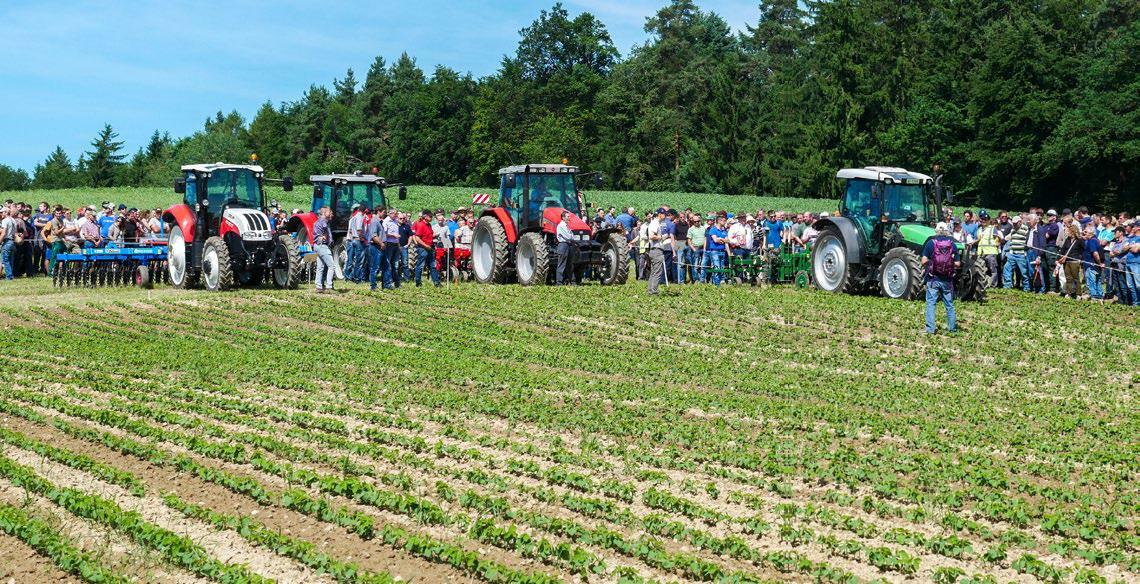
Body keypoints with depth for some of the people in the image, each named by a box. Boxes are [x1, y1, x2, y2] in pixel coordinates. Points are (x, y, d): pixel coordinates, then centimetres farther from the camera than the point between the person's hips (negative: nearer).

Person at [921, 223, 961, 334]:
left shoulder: (931, 243, -5)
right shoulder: (952, 244, 1)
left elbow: (924, 261, -9)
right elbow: (957, 264, -1)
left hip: (933, 279, -2)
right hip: (947, 280, 2)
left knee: (931, 303, 2)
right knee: (949, 304, 14)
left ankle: (930, 328, -2)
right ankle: (952, 327, 21)